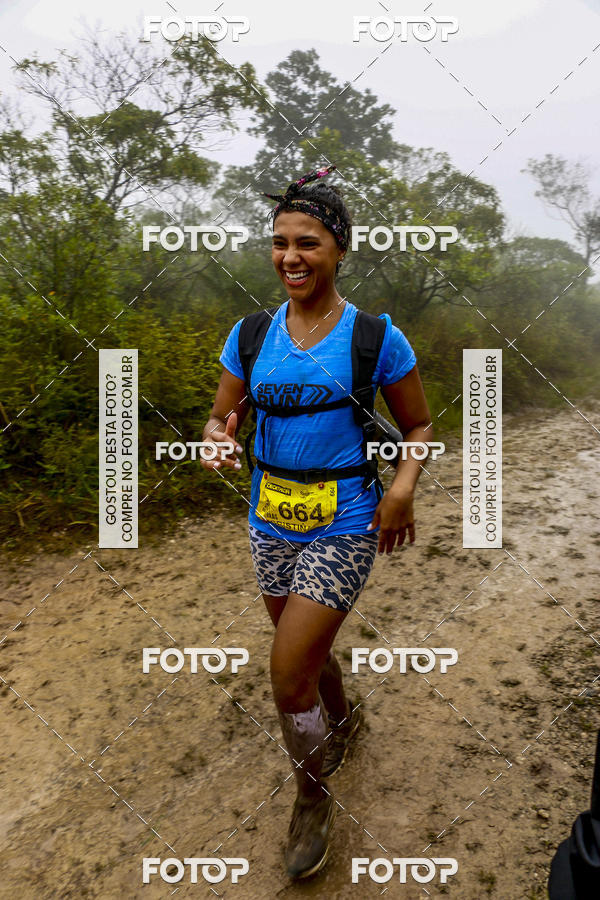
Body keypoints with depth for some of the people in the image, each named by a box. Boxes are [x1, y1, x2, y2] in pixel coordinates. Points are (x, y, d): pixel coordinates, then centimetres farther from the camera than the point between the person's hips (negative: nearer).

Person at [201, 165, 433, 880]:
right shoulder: (251, 335, 1)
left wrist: (403, 486, -17)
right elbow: (220, 420, 5)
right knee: (307, 651, 23)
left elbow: (419, 426, 0)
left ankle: (313, 797, 26)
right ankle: (343, 721, 57)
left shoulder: (376, 337, -8)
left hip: (343, 529, -4)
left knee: (288, 676, -5)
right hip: (271, 525, 5)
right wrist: (217, 440, -19)